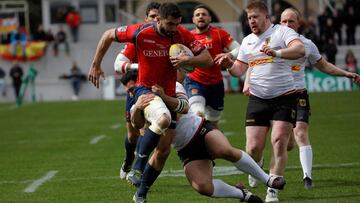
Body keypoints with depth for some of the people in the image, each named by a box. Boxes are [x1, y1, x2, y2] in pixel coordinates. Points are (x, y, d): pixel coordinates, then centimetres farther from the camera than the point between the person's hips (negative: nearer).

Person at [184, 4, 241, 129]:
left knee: (213, 122, 15)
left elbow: (238, 49, -4)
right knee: (198, 114, -26)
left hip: (216, 84, 2)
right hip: (194, 82, -2)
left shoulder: (219, 33, 0)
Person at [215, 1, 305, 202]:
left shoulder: (282, 32, -5)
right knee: (253, 147, -3)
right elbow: (239, 70, 19)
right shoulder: (247, 41, 14)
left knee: (279, 142, -13)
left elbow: (300, 50, -23)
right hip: (257, 100, 4)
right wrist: (229, 64, -4)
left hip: (284, 97, -4)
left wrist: (277, 53, -39)